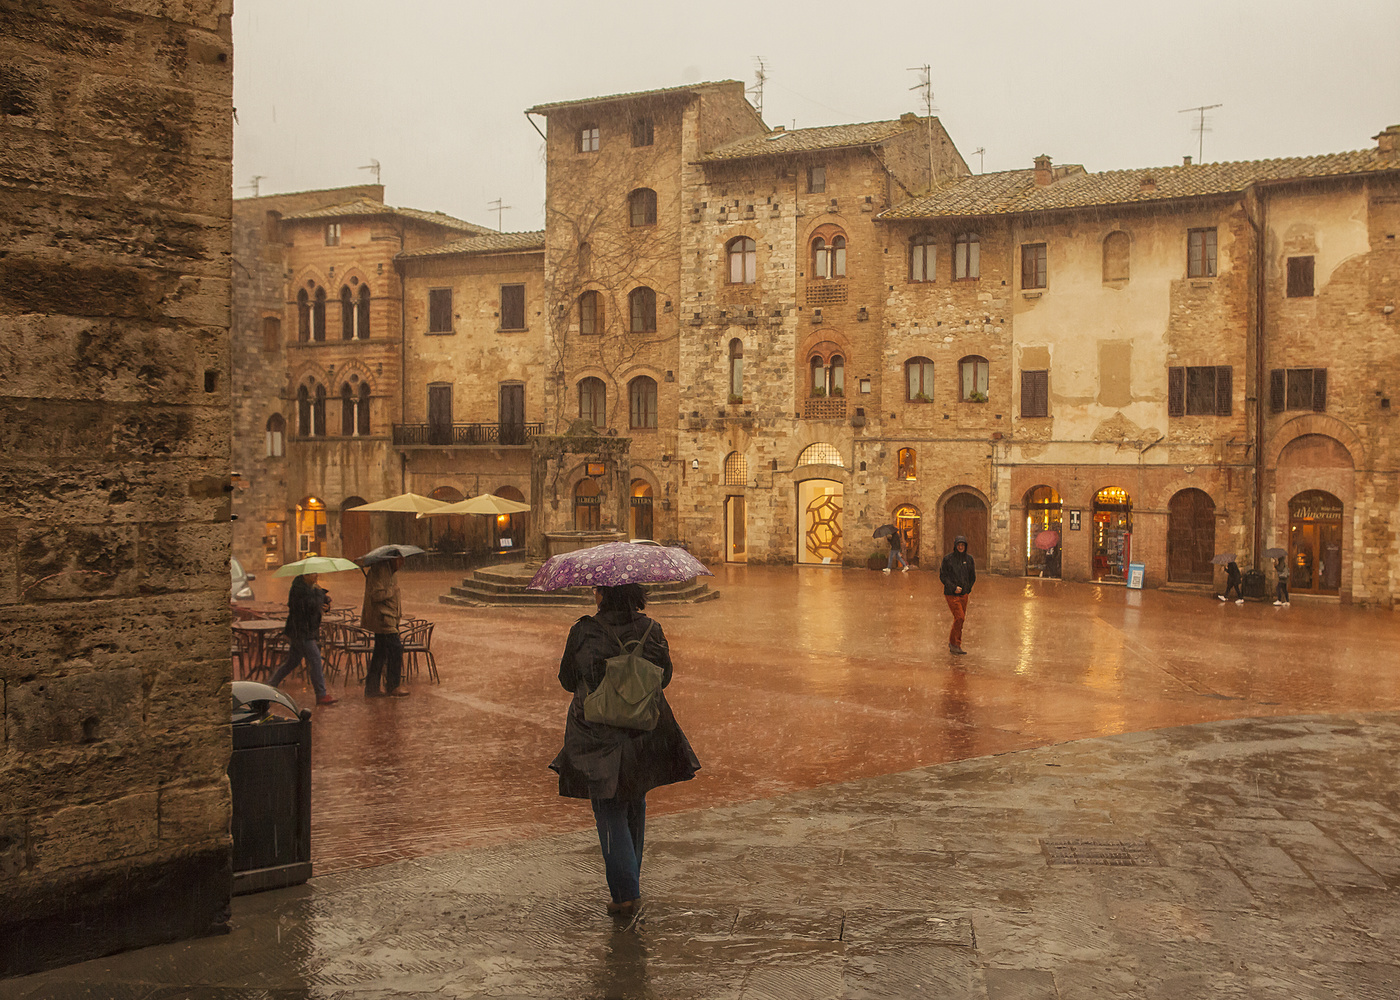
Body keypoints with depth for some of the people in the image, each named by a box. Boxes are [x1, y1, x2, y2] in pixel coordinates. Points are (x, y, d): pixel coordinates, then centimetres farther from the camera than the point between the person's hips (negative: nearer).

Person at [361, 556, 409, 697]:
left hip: (388, 618, 10)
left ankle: (371, 688, 16)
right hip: (382, 618, -10)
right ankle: (392, 687, 1)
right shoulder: (379, 570, -16)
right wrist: (392, 590, -15)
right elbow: (376, 595, -23)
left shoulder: (392, 571, 16)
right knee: (395, 648, -9)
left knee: (380, 653, 11)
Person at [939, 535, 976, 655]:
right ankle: (955, 645, -3)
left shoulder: (968, 559, 5)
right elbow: (942, 576, -8)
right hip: (951, 594, -5)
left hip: (964, 593, 5)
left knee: (960, 619, 8)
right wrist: (953, 588, -15)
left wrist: (967, 589, 5)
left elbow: (972, 577, 14)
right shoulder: (948, 559, -7)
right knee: (959, 617, -14)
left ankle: (953, 645, 20)